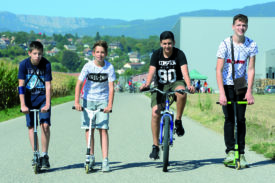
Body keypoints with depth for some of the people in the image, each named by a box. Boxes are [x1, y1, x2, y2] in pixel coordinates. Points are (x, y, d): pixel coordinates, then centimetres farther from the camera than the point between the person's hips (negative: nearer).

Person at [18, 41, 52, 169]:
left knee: (45, 125, -13)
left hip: (43, 97, -1)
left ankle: (44, 155, -3)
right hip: (29, 97, 1)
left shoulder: (46, 64, -14)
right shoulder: (24, 64, -12)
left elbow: (48, 85, -15)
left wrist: (47, 104, -24)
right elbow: (21, 85, -12)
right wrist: (23, 105, -19)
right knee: (31, 126, 0)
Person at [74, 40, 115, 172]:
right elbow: (78, 84, -14)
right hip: (88, 100, 1)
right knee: (89, 128, 1)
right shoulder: (88, 66, -11)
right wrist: (76, 102, -23)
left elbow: (111, 87, -11)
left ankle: (105, 161, -8)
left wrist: (110, 105, -21)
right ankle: (91, 157, 13)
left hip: (102, 101, 0)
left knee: (103, 129, -7)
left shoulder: (109, 68, -10)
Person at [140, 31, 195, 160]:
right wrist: (147, 84, -38)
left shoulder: (179, 54, -11)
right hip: (160, 86, 1)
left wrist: (189, 85, -43)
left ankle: (178, 121, -18)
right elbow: (151, 71, -19)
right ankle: (155, 146, -4)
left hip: (176, 83, -1)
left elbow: (184, 71, -24)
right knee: (155, 113, -15)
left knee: (181, 92, -38)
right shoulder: (156, 54, -6)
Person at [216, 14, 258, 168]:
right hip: (227, 85, -2)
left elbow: (251, 69, -6)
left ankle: (241, 153, 4)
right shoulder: (226, 44, -15)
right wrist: (222, 93, -22)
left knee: (241, 119, 0)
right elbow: (219, 70, -15)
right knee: (229, 118, -8)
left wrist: (249, 91, -14)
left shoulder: (251, 45, -7)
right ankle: (230, 151, -6)